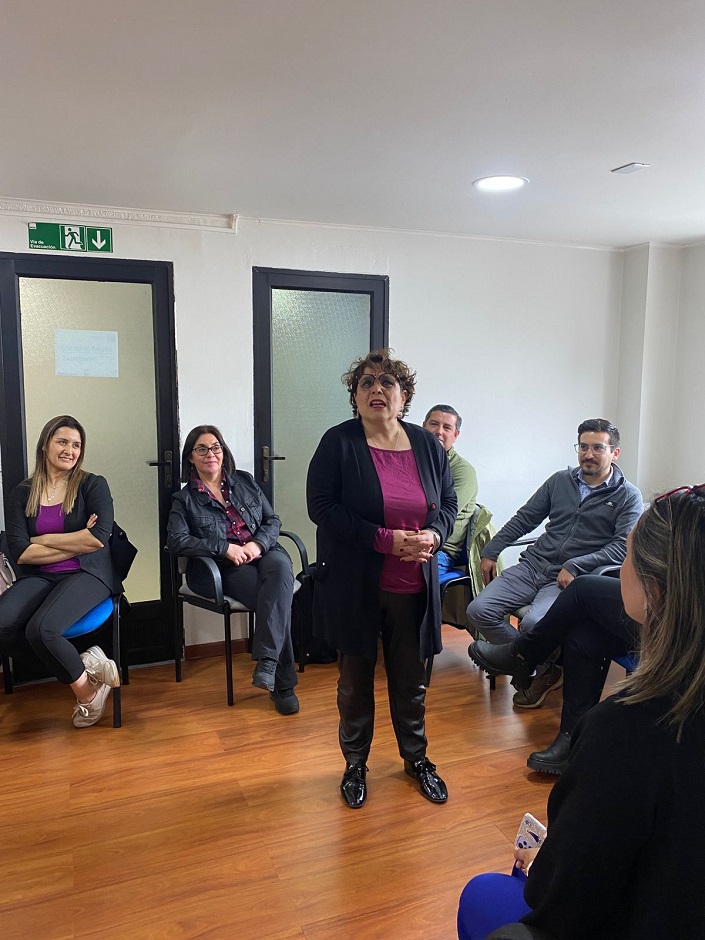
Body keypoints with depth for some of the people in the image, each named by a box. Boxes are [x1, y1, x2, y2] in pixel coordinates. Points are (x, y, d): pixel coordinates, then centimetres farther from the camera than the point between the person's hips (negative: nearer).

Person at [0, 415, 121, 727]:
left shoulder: (92, 485, 2)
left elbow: (99, 538, -13)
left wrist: (43, 540, -6)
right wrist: (77, 542, -8)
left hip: (87, 574, -3)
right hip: (38, 577, 4)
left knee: (41, 629, -30)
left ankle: (86, 690, -4)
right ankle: (84, 663, -10)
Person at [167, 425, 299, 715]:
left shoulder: (245, 482, 17)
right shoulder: (185, 499, 8)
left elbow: (273, 520, 14)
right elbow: (176, 540, -6)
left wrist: (257, 543, -9)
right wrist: (225, 548, -15)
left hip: (261, 553, 3)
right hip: (222, 570, -3)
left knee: (281, 568, -35)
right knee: (277, 597, -30)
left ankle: (266, 661, -38)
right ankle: (282, 683, -23)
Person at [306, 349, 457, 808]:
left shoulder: (427, 444, 4)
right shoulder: (338, 443, -8)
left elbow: (448, 501, 9)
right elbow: (322, 506, -14)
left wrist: (433, 534, -14)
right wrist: (384, 539, -21)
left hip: (414, 587, 3)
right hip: (354, 586, -3)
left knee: (411, 678, 16)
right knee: (356, 677, 13)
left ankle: (417, 758, 39)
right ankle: (355, 764, 34)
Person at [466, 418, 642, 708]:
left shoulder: (628, 497, 1)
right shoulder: (560, 480, 13)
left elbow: (623, 546, -11)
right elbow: (524, 519, 16)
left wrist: (574, 566, -20)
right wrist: (490, 552, 11)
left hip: (573, 578, -5)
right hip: (533, 565, 5)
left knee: (533, 623, -31)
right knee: (479, 611, -14)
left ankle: (543, 670, 6)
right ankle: (532, 667, 3)